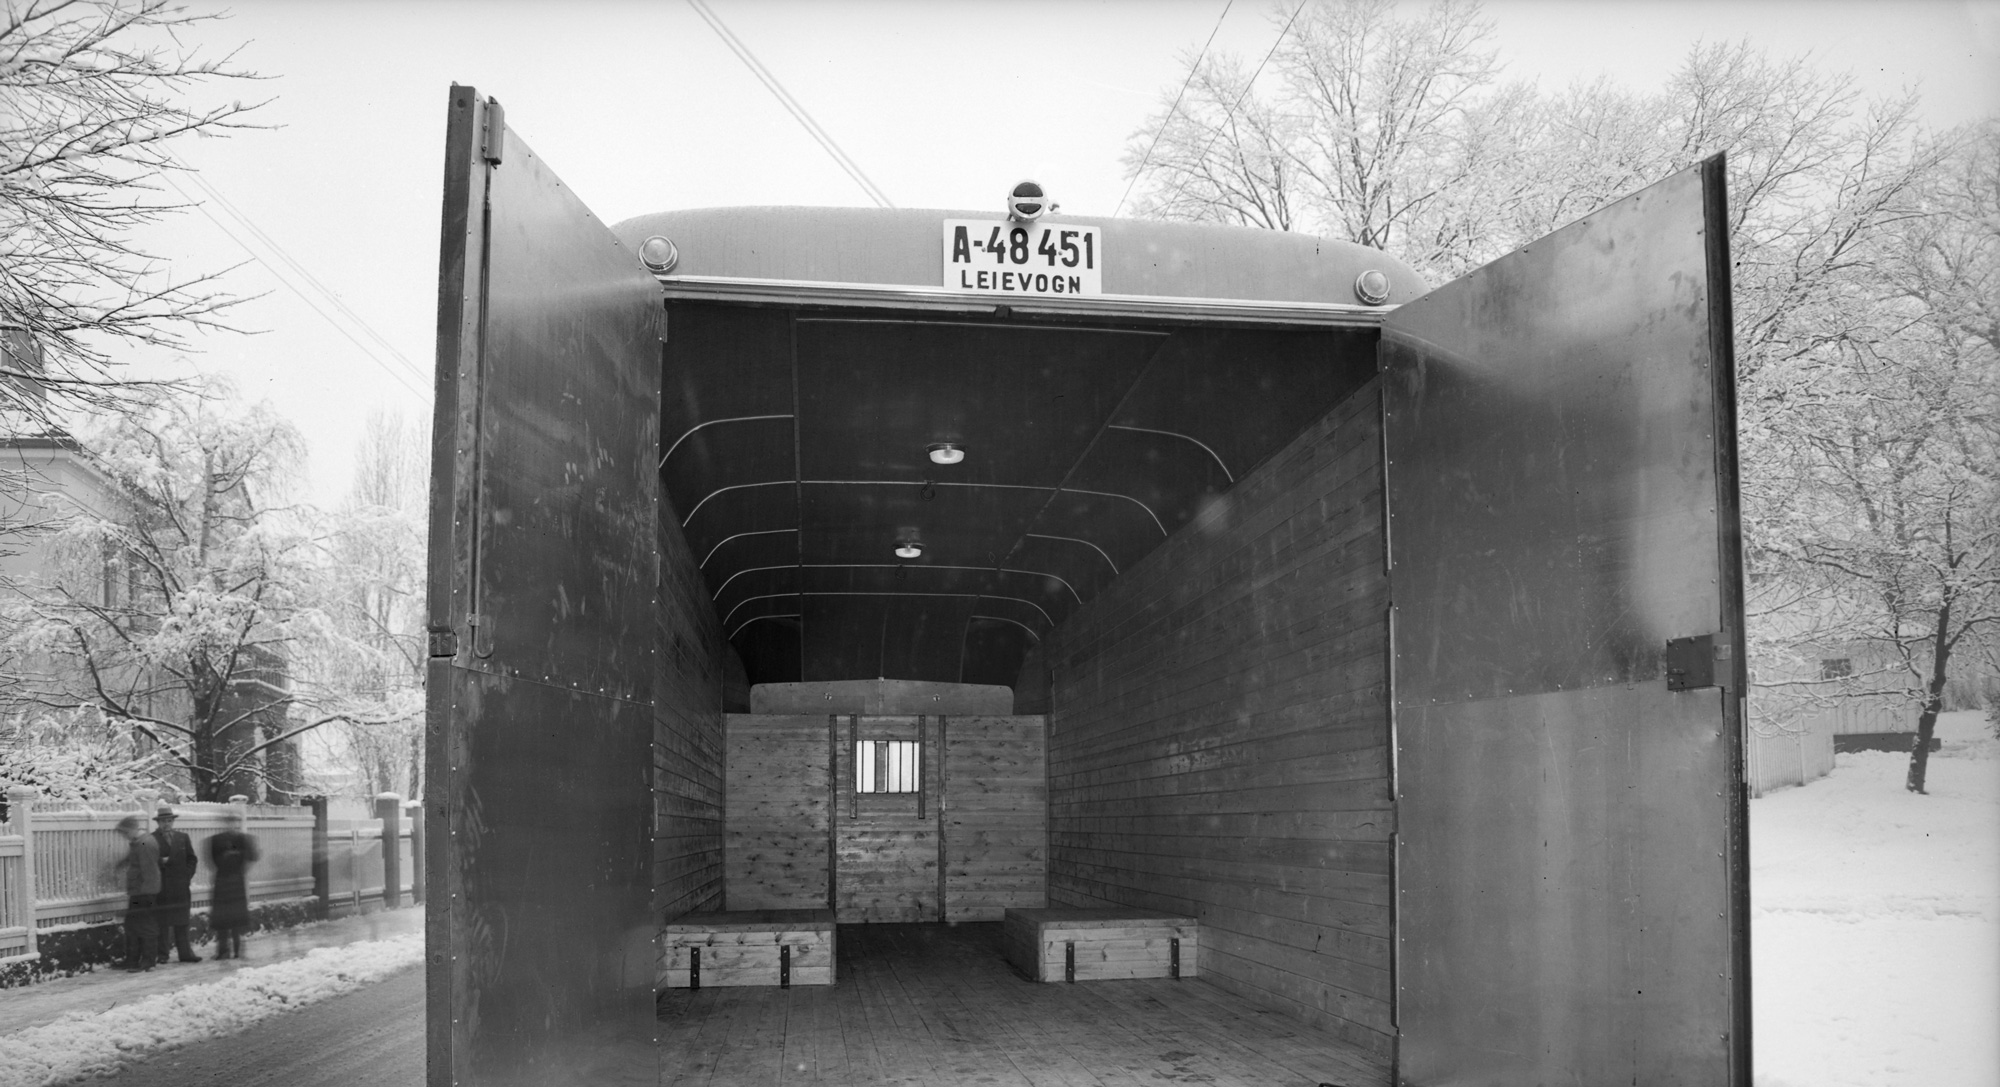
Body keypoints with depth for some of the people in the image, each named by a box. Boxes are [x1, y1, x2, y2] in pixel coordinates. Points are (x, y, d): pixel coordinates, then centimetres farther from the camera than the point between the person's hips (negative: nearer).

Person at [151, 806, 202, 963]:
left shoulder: (183, 838, 13)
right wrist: (161, 862, -20)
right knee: (162, 923, -1)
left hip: (181, 887, 4)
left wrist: (187, 876, 3)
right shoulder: (152, 839, 0)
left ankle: (185, 952, 8)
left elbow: (192, 859, 14)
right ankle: (162, 954, 5)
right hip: (161, 887, -3)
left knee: (181, 922, 6)